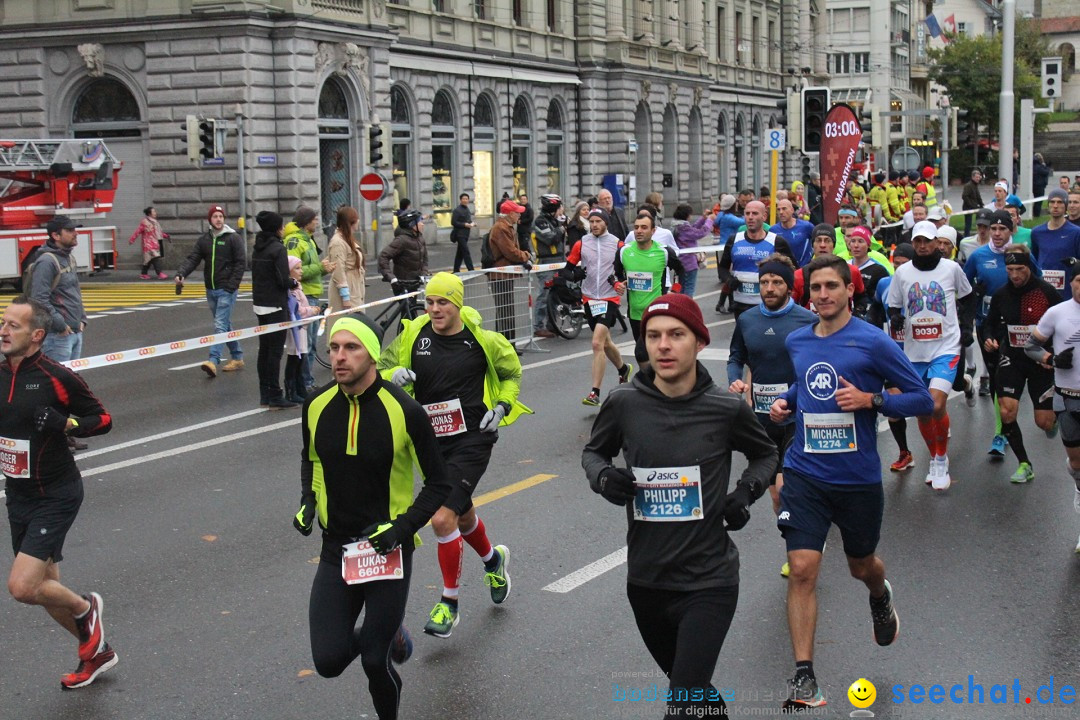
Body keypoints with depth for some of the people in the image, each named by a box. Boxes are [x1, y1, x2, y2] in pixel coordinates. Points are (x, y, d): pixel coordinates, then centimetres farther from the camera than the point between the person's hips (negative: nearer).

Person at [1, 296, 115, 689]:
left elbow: (103, 419, -8)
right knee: (45, 588, 15)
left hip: (55, 497, -7)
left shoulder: (56, 377, -16)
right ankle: (96, 651, 35)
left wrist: (65, 424, -24)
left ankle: (85, 607, 14)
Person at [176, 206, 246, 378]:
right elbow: (192, 259, 0)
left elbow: (240, 263, -9)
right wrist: (181, 273, -18)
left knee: (220, 325, -13)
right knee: (225, 325, 13)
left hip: (226, 290, -6)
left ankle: (213, 361, -22)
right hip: (211, 290, 6)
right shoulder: (204, 239, 8)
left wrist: (231, 286, -15)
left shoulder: (233, 238, -6)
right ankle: (237, 357, 24)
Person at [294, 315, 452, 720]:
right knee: (329, 661, -5)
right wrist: (307, 501, 1)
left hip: (388, 550, -3)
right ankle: (385, 634, 29)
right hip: (336, 550, 3)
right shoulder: (317, 406, -4)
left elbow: (439, 484, -6)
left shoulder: (404, 411, -16)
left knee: (375, 663, -2)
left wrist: (403, 526, -18)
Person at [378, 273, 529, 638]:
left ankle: (449, 603, 1)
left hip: (472, 439, -5)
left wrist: (502, 407, -5)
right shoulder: (412, 336, -2)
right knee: (462, 514, 22)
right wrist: (394, 375, -17)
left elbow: (512, 372, 10)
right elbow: (381, 370, 5)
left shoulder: (482, 340, -7)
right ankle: (493, 559, 54)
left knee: (443, 518, -16)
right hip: (432, 440, 5)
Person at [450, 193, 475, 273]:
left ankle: (456, 270, 20)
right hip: (460, 234, -9)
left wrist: (472, 224, 7)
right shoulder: (457, 210, -11)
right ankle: (471, 270, -14)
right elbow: (453, 222, -16)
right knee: (466, 252, -12)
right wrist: (465, 225, -20)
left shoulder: (467, 209, 15)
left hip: (465, 234, 9)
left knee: (460, 253, 13)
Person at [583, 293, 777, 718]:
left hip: (709, 582, -3)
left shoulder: (726, 409, -9)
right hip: (646, 580, 3)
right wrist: (602, 476, -9)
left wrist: (747, 491, -6)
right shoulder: (625, 404, -7)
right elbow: (593, 451, 12)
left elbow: (766, 455, 12)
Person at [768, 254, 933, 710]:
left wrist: (870, 400, -22)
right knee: (802, 570, -11)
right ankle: (804, 678, -5)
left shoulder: (873, 342, -10)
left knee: (861, 565, 19)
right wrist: (784, 403, 5)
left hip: (858, 479, -2)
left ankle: (880, 597, 57)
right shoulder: (796, 342, 5)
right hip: (805, 474, 2)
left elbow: (922, 400, -8)